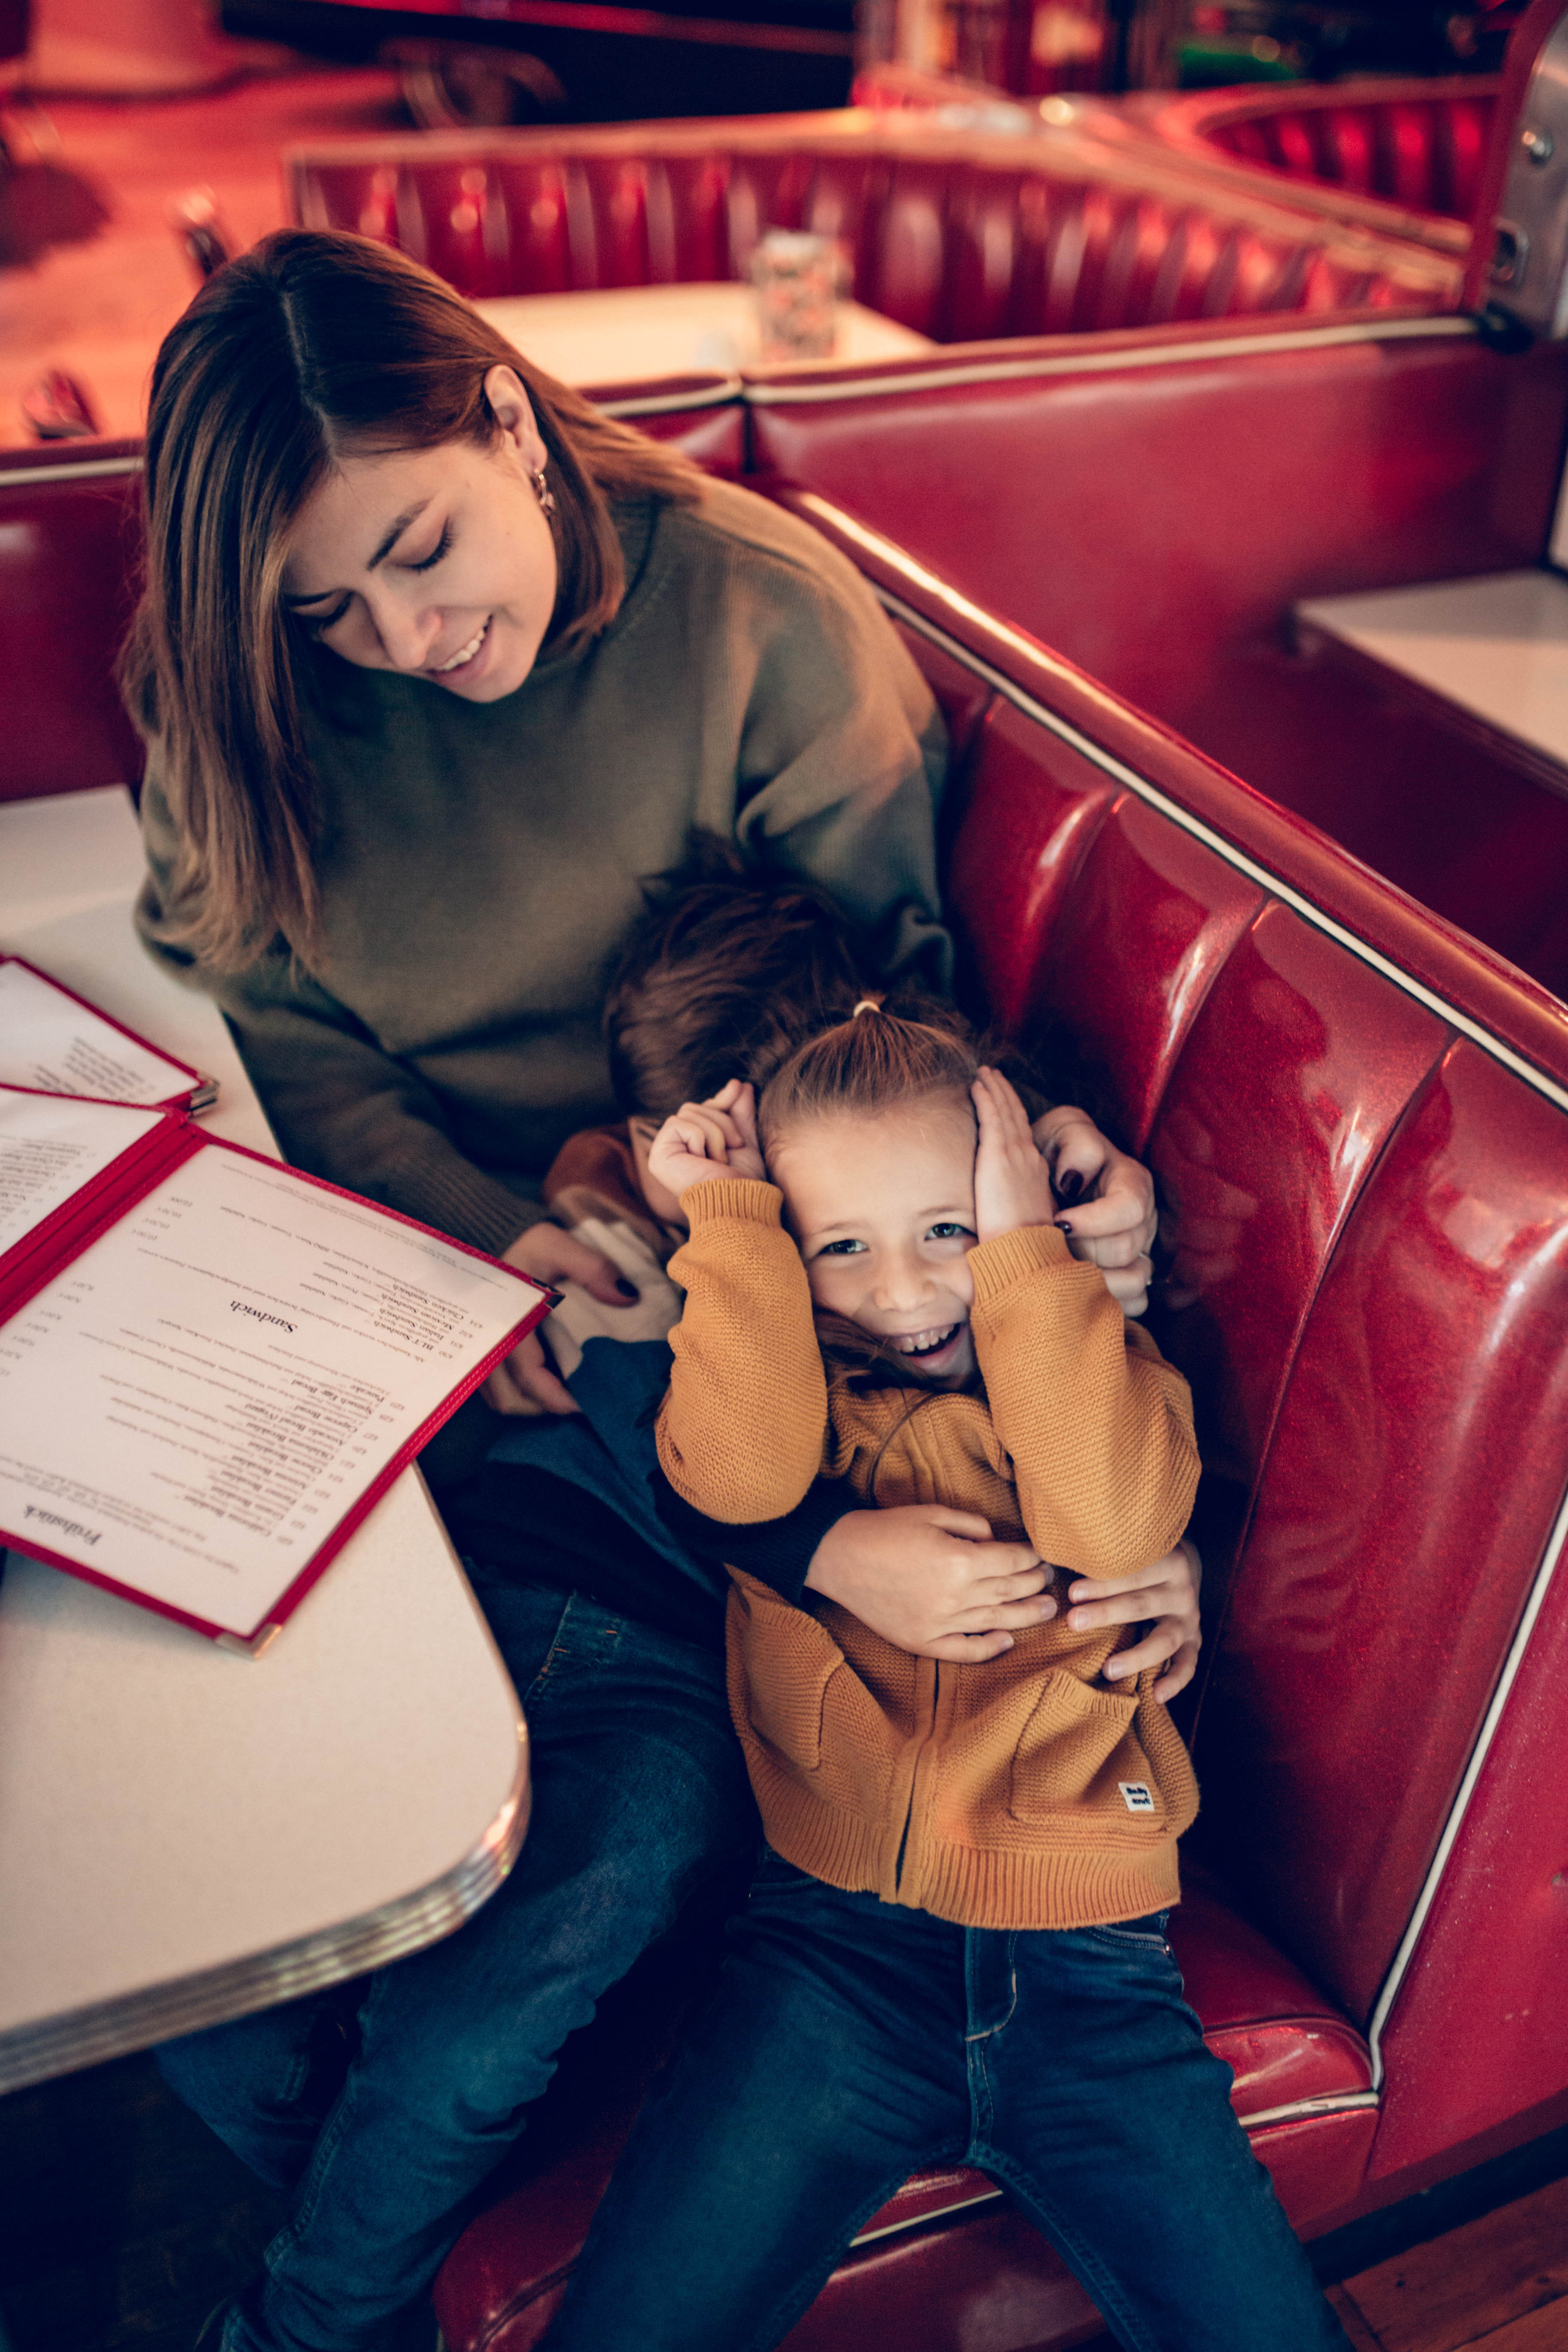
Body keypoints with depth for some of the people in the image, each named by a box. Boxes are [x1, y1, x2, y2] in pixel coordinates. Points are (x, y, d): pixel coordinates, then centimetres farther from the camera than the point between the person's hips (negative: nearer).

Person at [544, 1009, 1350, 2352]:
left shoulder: (1097, 1367, 10)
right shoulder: (789, 1375, 10)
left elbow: (1110, 1525, -12)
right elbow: (739, 1478, -14)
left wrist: (1023, 1252, -9)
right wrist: (731, 1216, -7)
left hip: (1085, 1955, 1)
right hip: (838, 1931, -1)